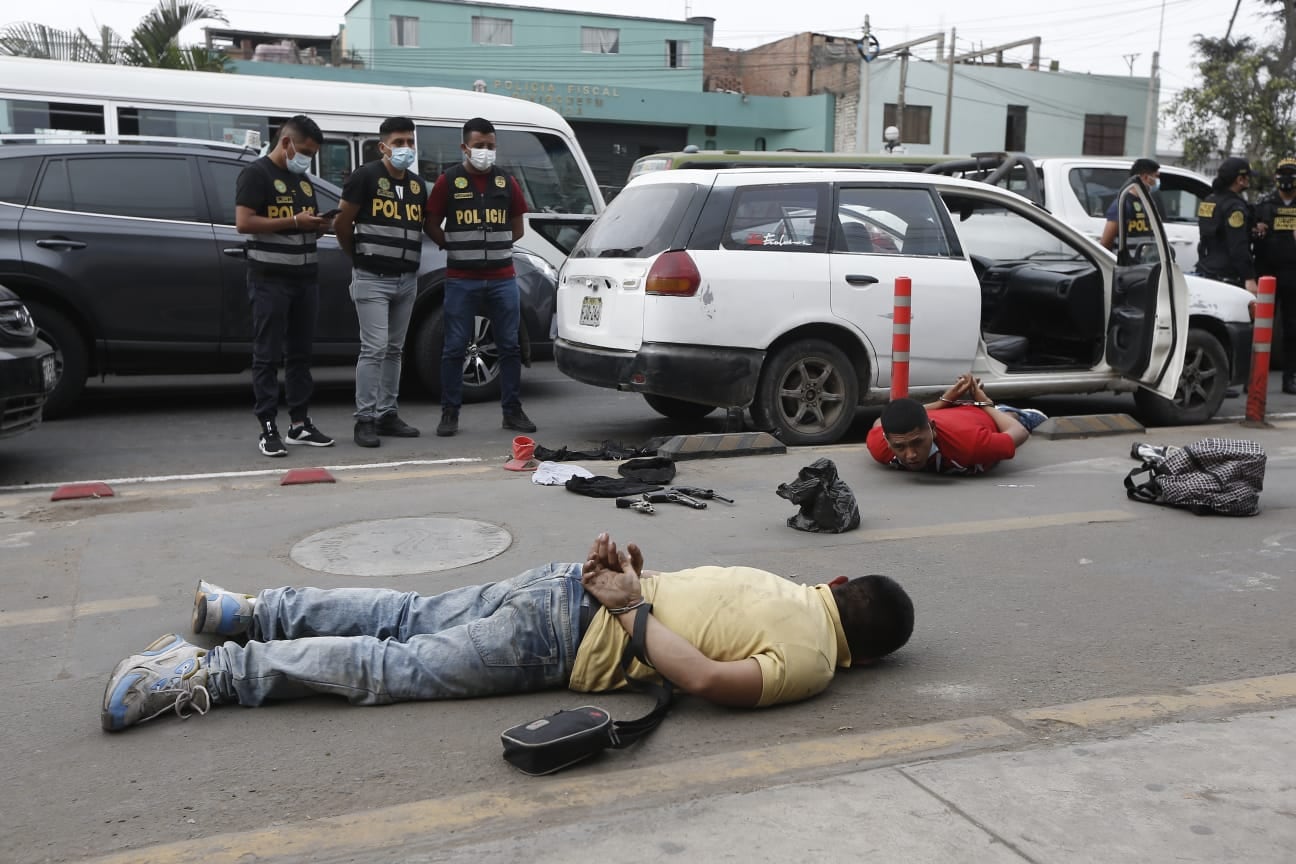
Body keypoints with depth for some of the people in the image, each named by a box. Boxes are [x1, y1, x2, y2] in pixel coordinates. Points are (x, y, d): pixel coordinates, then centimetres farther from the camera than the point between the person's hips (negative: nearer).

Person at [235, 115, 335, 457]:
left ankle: (300, 423, 16)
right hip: (270, 278, -8)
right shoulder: (256, 173, -5)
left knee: (300, 353, 10)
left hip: (306, 277, 8)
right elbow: (244, 223, -15)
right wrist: (294, 221, -16)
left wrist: (320, 225, 5)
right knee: (268, 356, -4)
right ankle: (268, 428, -2)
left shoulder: (303, 179, 20)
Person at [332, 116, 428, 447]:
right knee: (374, 348, -11)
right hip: (372, 279, -6)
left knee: (394, 349, 11)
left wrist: (412, 259, 13)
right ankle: (364, 419, -5)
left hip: (407, 279, 6)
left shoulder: (418, 184, 13)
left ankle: (387, 414, 19)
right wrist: (358, 256, 7)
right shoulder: (366, 176, -7)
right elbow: (342, 223, -3)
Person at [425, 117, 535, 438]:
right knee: (454, 348, 1)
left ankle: (512, 411, 14)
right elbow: (432, 226, 4)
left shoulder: (506, 182, 10)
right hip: (461, 280, -3)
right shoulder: (448, 182, 1)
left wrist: (497, 247, 7)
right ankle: (450, 413, 10)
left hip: (503, 278, 3)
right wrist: (457, 249, 0)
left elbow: (518, 227, 16)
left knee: (509, 346, 5)